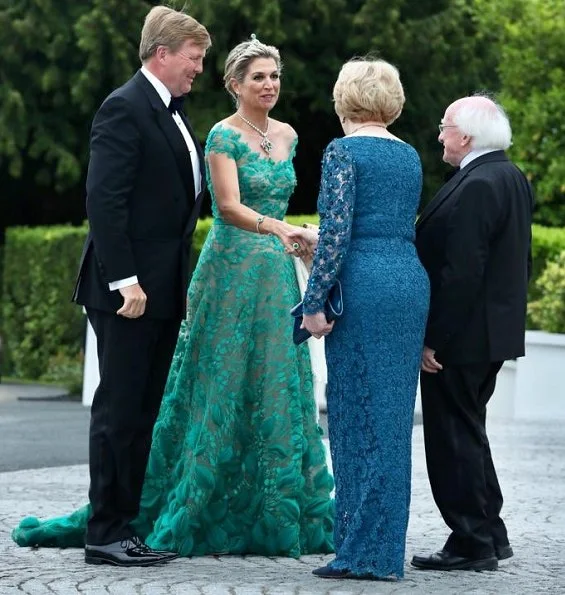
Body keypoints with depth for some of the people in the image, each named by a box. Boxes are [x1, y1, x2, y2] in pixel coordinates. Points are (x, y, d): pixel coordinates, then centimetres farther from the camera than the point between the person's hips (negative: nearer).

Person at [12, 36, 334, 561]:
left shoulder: (287, 136, 13)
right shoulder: (224, 136, -9)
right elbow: (229, 205, -22)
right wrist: (275, 227, -37)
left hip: (276, 275, 7)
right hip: (230, 273, -7)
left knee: (277, 390, 7)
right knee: (220, 390, -5)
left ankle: (278, 516, 13)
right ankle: (191, 514, 3)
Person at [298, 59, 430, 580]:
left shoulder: (344, 151, -5)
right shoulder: (410, 156, 15)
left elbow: (337, 232, -13)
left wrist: (314, 303, -10)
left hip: (365, 285, -7)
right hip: (411, 282, 7)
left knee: (359, 413, -3)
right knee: (393, 415, 8)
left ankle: (364, 550, -3)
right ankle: (385, 547, 11)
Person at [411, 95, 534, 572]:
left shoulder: (476, 187, -21)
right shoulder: (513, 179, 11)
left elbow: (461, 272, -24)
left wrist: (433, 337, -21)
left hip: (461, 336, -10)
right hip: (495, 330, 10)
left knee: (455, 437, -2)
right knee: (467, 433, 18)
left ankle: (471, 545, 3)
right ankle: (490, 534, 23)